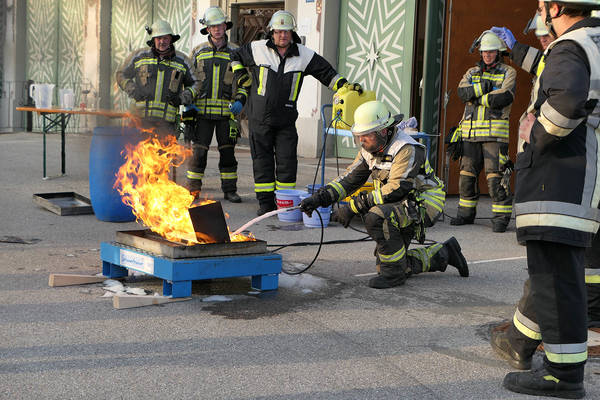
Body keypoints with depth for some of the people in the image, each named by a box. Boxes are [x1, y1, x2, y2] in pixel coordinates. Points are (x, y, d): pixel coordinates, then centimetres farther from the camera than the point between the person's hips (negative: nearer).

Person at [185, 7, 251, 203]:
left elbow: (245, 81, 11)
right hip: (202, 111, 0)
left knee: (228, 151, 4)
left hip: (226, 112, 0)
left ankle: (230, 190, 13)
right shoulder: (198, 51, 8)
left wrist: (240, 101, -4)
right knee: (198, 150, -2)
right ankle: (192, 190, 7)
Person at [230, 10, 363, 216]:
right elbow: (236, 57, 18)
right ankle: (266, 203, 11)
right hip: (259, 117, 0)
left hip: (286, 119, 0)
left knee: (287, 162, -2)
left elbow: (327, 73, 7)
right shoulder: (257, 49, 0)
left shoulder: (305, 56, 2)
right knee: (262, 160, 3)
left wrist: (346, 86, -3)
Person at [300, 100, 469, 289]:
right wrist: (320, 197, -12)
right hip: (401, 207, 9)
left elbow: (394, 190, -30)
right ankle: (443, 254, 26)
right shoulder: (370, 149, 2)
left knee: (376, 217, -34)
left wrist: (354, 207, -29)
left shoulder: (407, 150, -25)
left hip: (424, 204, -9)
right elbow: (350, 179, 3)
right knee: (384, 265, 9)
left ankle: (395, 272, -17)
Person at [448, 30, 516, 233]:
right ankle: (466, 212, 20)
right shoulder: (472, 73, 17)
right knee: (467, 173, 8)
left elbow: (505, 97, -13)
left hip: (495, 132, -5)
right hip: (470, 132, 5)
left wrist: (477, 97, -7)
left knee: (495, 175, -10)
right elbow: (463, 93, -3)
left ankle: (501, 216, -4)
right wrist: (484, 87, -15)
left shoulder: (508, 73, 5)